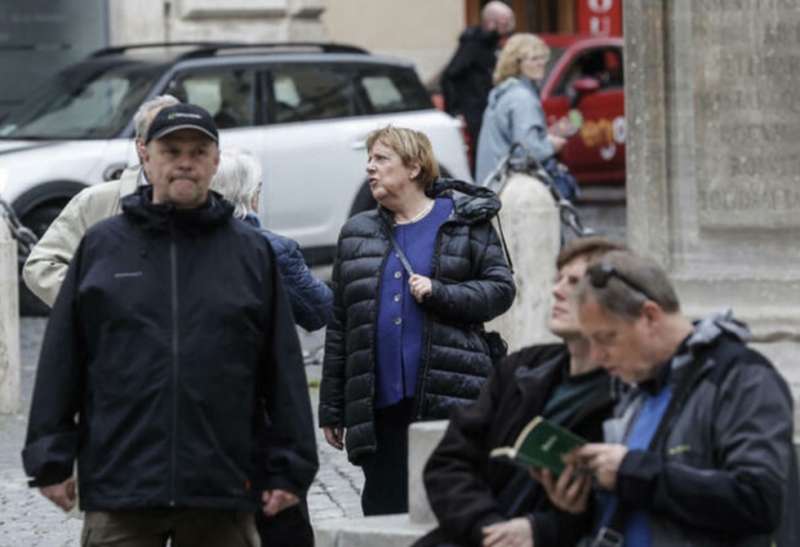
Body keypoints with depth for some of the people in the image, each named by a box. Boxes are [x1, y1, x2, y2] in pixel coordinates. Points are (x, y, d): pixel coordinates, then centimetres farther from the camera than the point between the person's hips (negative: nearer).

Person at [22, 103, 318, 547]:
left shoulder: (252, 252, 8)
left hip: (222, 493, 1)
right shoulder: (101, 246, 6)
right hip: (119, 490, -1)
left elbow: (283, 369, 7)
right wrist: (50, 459, 1)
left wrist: (289, 468, 2)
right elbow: (60, 361, 6)